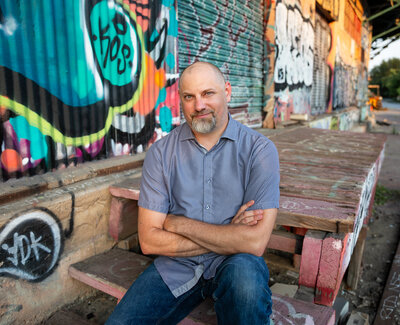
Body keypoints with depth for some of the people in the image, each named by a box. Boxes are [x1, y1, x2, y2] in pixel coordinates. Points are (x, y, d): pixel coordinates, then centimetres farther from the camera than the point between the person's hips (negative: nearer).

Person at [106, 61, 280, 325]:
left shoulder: (259, 149, -9)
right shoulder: (161, 152, -2)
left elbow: (255, 242, -18)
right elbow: (149, 240, -7)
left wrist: (178, 223, -12)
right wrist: (227, 236, -14)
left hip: (233, 263, -1)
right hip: (175, 267, 2)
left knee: (244, 273, -33)